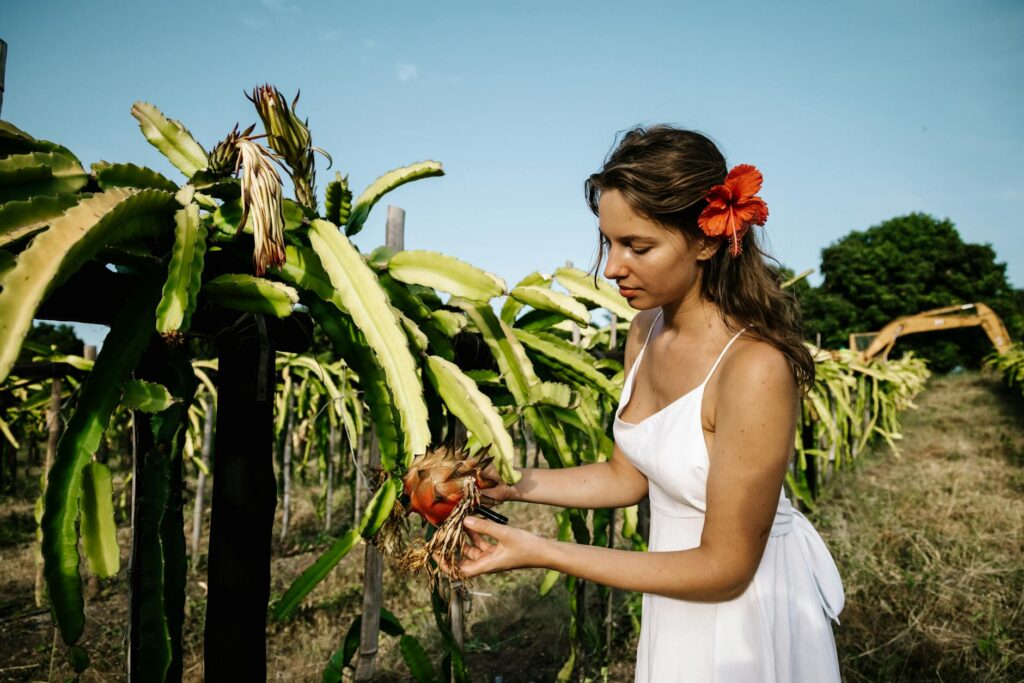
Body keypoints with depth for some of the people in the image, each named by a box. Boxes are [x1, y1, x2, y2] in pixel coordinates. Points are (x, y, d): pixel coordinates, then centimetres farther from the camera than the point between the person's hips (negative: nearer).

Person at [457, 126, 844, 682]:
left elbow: (724, 567, -24)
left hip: (747, 609, -7)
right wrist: (507, 485, -7)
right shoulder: (648, 328, -6)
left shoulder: (754, 368, -31)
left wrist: (541, 553, -26)